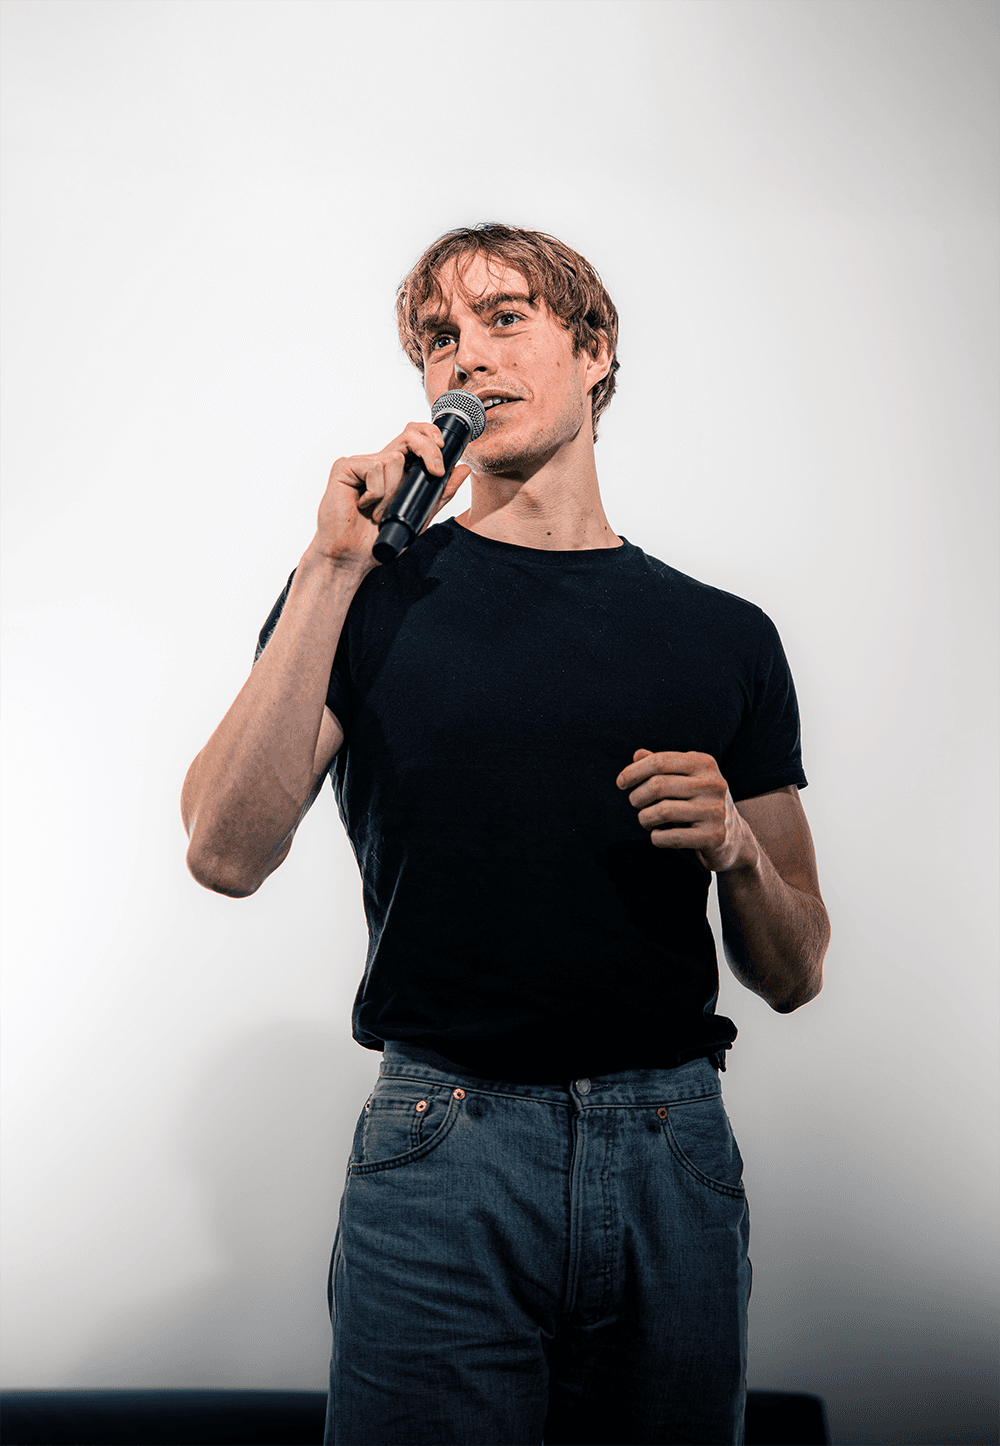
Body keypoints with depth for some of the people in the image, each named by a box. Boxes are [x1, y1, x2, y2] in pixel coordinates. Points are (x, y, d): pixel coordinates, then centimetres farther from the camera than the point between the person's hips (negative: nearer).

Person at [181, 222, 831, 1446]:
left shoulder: (724, 636, 9)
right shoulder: (370, 592, 4)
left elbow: (791, 974, 11)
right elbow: (227, 854, -12)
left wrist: (734, 844, -9)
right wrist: (335, 566, -14)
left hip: (673, 1154, 3)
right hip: (442, 1154, -2)